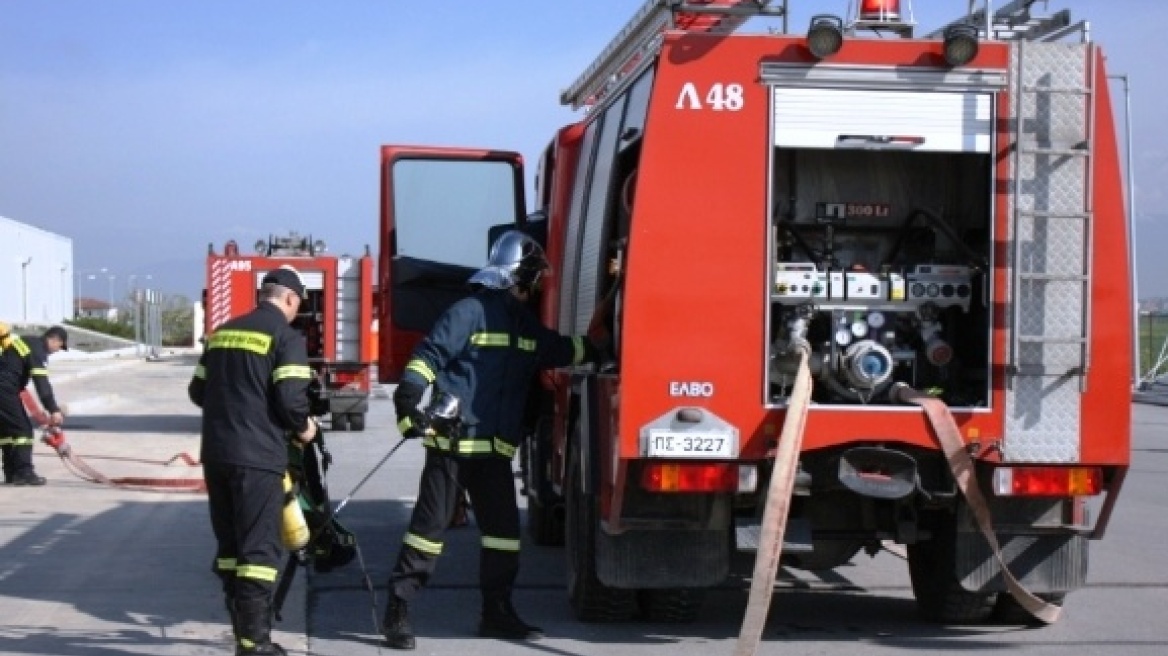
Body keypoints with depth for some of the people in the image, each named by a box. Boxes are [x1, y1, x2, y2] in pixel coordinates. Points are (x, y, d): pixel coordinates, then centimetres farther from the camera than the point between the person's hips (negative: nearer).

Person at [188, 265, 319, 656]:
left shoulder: (223, 332, 14)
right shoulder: (286, 336, -7)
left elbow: (197, 391, 17)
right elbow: (290, 397, -16)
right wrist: (303, 427, 3)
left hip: (215, 453, 7)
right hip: (257, 456, -7)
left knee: (230, 545, 15)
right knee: (259, 548, -4)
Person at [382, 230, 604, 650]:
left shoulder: (527, 326, 15)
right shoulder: (470, 312, -9)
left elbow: (566, 351, 27)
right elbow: (428, 356, -14)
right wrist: (408, 402, -24)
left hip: (496, 448, 8)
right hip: (453, 442, -8)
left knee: (503, 529, 8)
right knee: (430, 525, -5)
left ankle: (496, 612, 18)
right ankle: (397, 611, 0)